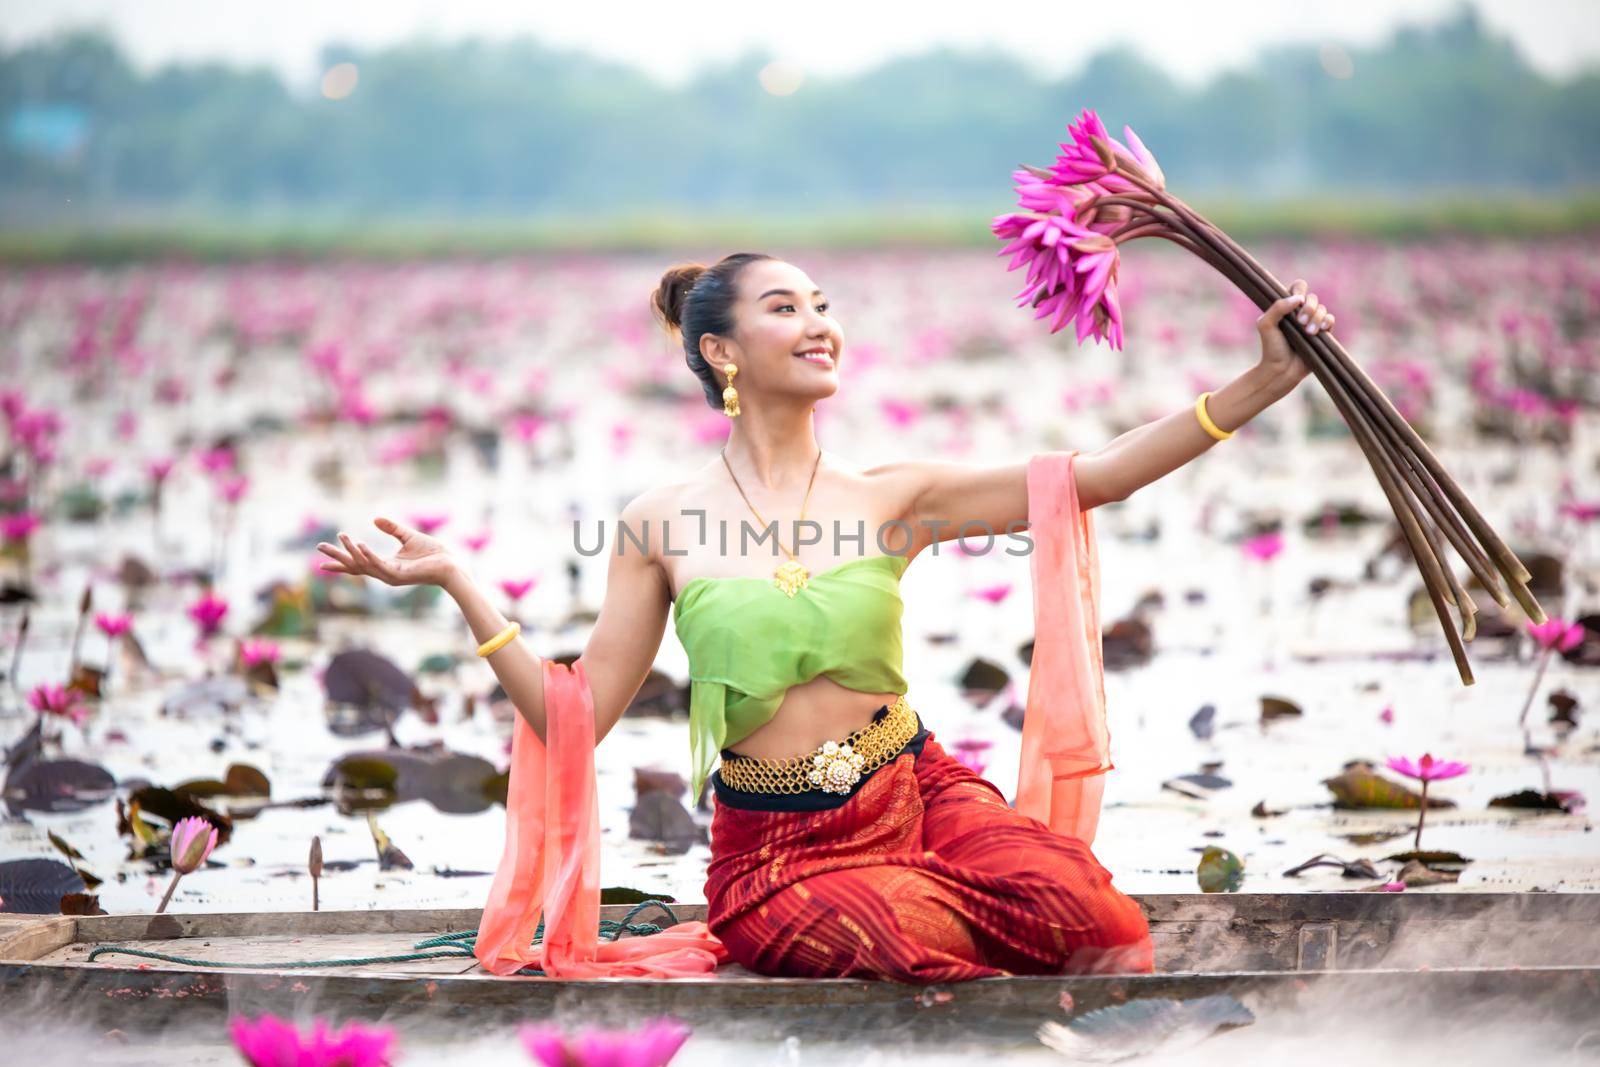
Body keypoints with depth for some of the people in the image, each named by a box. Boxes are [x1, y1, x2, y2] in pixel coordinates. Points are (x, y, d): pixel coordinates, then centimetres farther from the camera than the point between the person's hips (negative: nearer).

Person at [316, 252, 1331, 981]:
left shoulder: (890, 497, 6)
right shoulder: (662, 525, 3)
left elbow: (1098, 473, -1)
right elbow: (576, 712, 2)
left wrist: (1268, 378, -8)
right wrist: (459, 581, -4)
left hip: (918, 799, 2)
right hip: (779, 850, -2)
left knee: (1088, 915, -29)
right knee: (905, 940, -35)